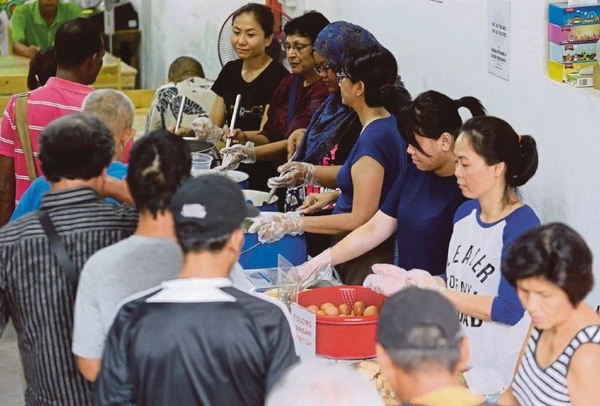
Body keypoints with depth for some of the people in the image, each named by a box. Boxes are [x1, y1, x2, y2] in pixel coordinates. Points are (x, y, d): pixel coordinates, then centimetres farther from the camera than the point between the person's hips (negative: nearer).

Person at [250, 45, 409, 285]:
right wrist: (309, 172, 10)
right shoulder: (388, 125, 6)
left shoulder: (373, 139, -22)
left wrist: (295, 224, -20)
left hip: (365, 261, -9)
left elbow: (360, 219, -23)